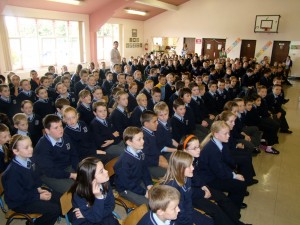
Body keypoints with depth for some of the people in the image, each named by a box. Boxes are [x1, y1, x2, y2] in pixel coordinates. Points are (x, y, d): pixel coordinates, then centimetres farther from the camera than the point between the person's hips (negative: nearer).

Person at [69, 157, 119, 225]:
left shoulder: (104, 183, -14)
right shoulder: (79, 195, -25)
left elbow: (110, 206, -8)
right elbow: (96, 218, -22)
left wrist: (86, 214, -17)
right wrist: (98, 198, -36)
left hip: (103, 216, 4)